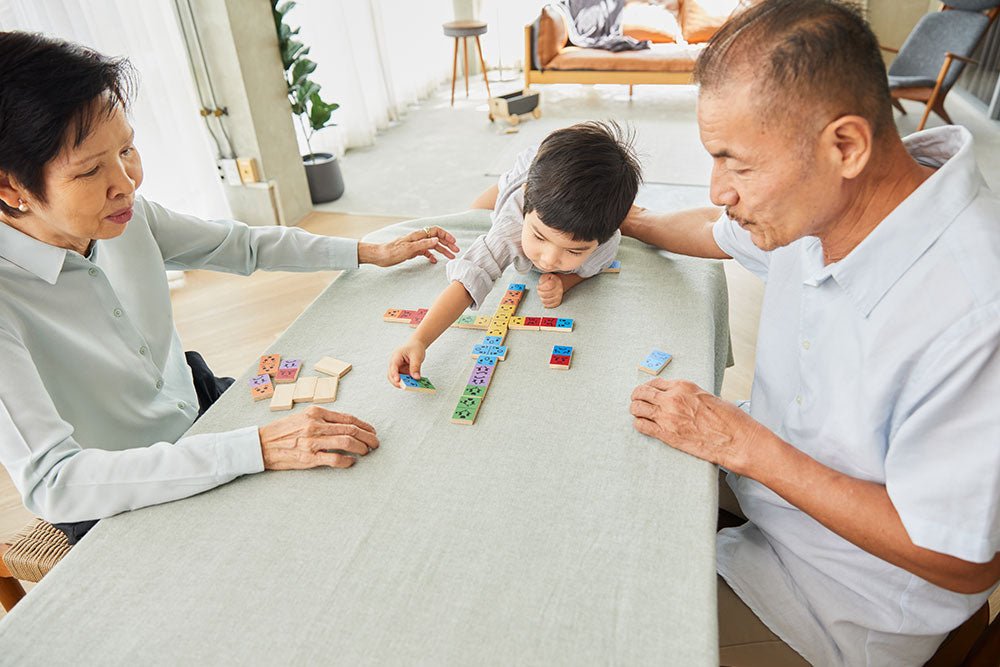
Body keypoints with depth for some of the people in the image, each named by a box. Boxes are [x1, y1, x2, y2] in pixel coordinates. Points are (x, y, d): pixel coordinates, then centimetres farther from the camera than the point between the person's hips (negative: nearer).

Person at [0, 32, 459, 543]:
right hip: (126, 503, -5)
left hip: (202, 406, 6)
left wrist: (372, 252, 8)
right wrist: (257, 448, -41)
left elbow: (241, 245, 5)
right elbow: (50, 483, -33)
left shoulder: (125, 216, -10)